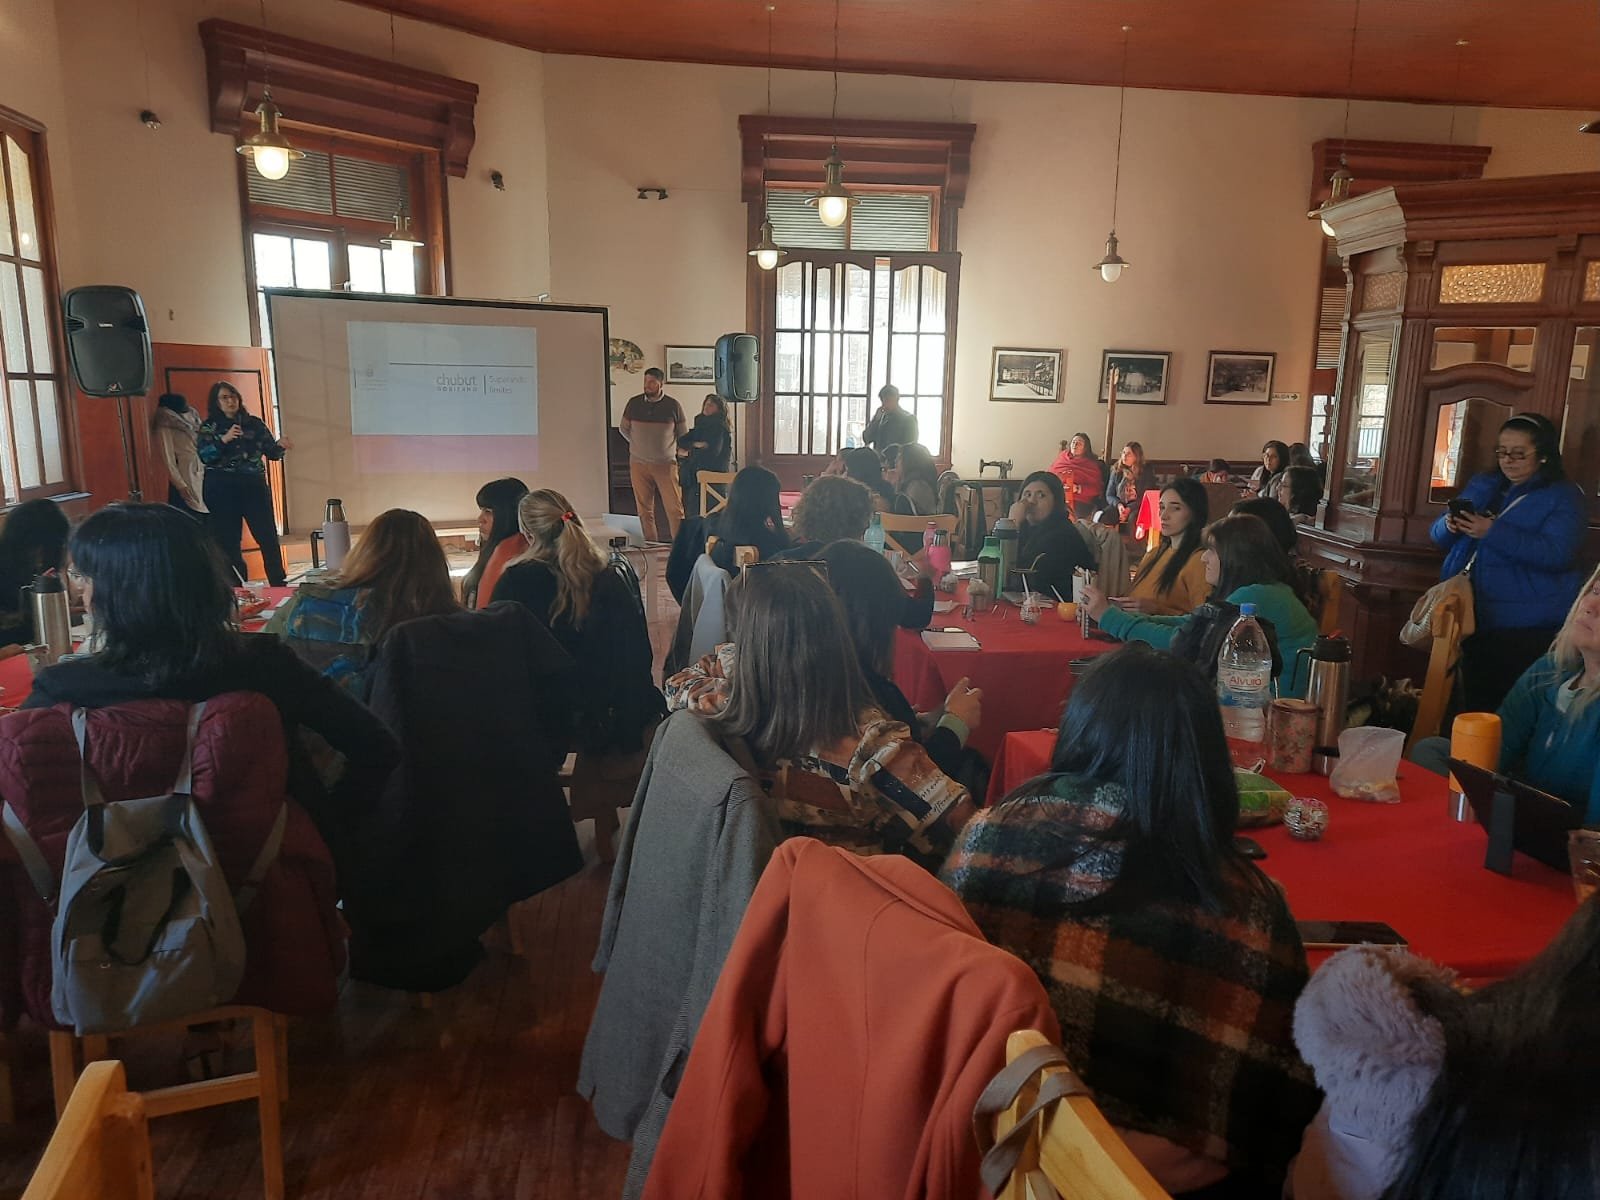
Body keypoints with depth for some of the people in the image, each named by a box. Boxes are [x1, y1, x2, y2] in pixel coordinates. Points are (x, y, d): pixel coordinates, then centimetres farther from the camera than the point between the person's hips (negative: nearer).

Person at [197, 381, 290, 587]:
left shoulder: (254, 423, 9)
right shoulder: (208, 427, 4)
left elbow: (270, 452, 9)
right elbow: (204, 456, -9)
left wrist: (279, 446, -13)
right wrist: (224, 439, -23)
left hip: (254, 486, 1)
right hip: (222, 489, -1)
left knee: (268, 537, -3)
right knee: (228, 540, 2)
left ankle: (278, 585, 5)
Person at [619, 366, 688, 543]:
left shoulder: (673, 406, -1)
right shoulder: (634, 403, 4)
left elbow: (684, 434, 11)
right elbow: (623, 429, 18)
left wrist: (669, 447, 8)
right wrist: (639, 445, 15)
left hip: (666, 464, -2)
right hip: (638, 464, 2)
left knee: (674, 508, -7)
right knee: (644, 508, 4)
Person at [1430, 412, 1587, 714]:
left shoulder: (1563, 496, -2)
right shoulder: (1482, 486, 14)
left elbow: (1557, 554, -18)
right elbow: (1439, 538, 14)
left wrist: (1493, 532, -24)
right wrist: (1449, 526, -10)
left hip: (1529, 627, -5)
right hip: (1476, 620, 5)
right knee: (1474, 704, 11)